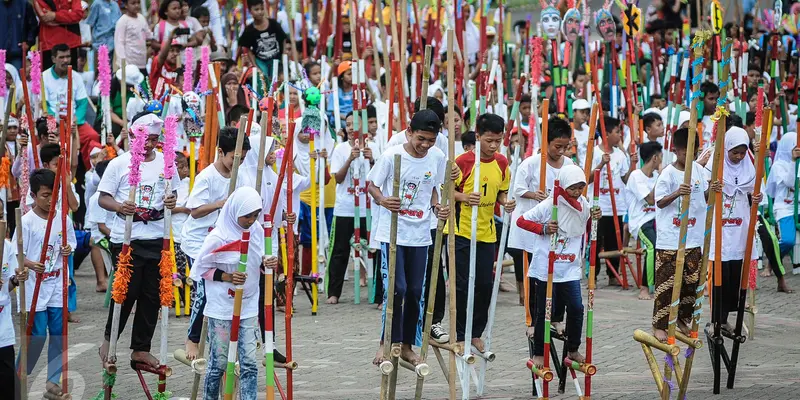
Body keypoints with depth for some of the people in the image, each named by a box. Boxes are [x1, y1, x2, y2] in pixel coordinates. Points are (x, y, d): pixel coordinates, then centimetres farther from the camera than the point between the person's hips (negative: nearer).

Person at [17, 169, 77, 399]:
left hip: (57, 286, 4)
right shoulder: (26, 222, -10)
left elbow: (71, 244, 15)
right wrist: (31, 264, -28)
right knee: (37, 335, -3)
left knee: (59, 333, 5)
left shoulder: (63, 218, 2)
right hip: (35, 287, -4)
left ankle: (53, 380, 15)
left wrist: (69, 249, -9)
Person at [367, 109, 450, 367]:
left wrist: (437, 206, -4)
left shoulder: (438, 158, 0)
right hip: (392, 232, -4)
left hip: (420, 234, 4)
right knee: (397, 289, -12)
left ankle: (406, 345, 21)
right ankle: (387, 343, 1)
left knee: (415, 291, 8)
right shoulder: (392, 156, -12)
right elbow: (372, 185, -2)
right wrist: (382, 200, -23)